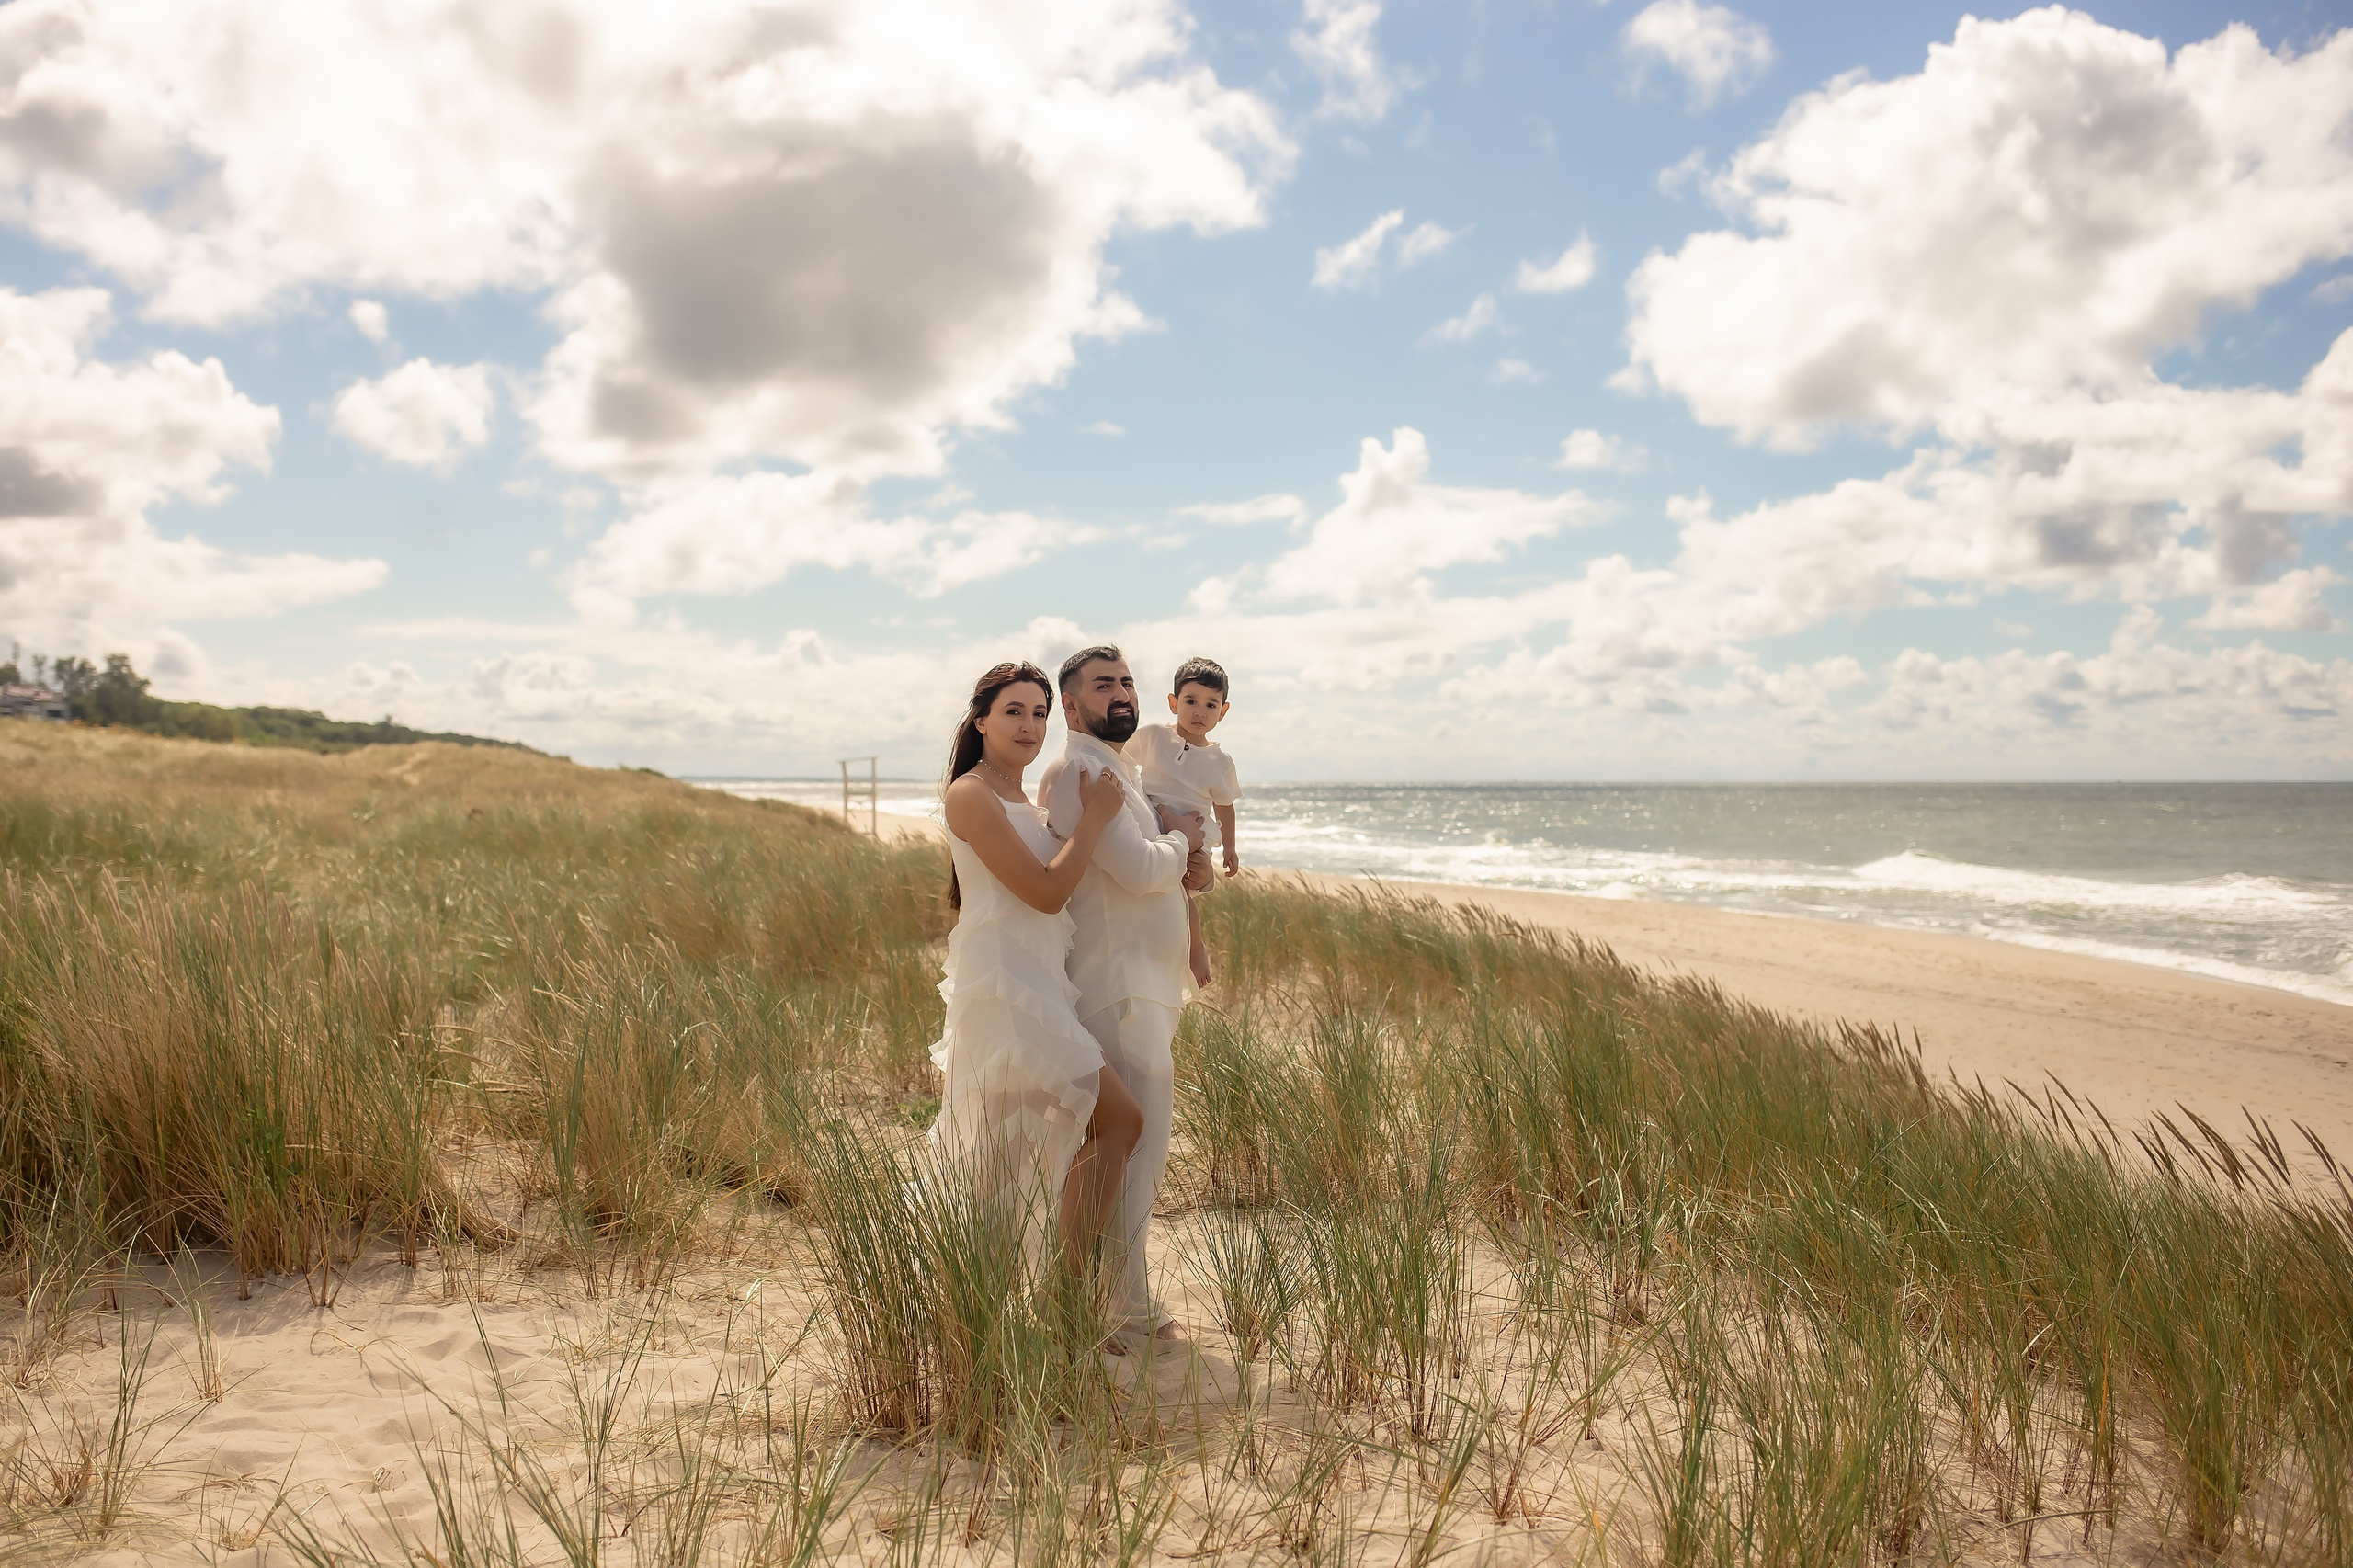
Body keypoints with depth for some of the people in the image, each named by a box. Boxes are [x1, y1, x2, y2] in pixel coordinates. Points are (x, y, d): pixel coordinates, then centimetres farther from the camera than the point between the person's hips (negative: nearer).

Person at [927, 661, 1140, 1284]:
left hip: (1034, 987, 10)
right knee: (1119, 1121, -10)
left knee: (999, 1153, 13)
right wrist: (1093, 815, -9)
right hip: (1008, 990, -10)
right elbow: (1046, 892, -19)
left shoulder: (1019, 799, 18)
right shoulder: (972, 795, -12)